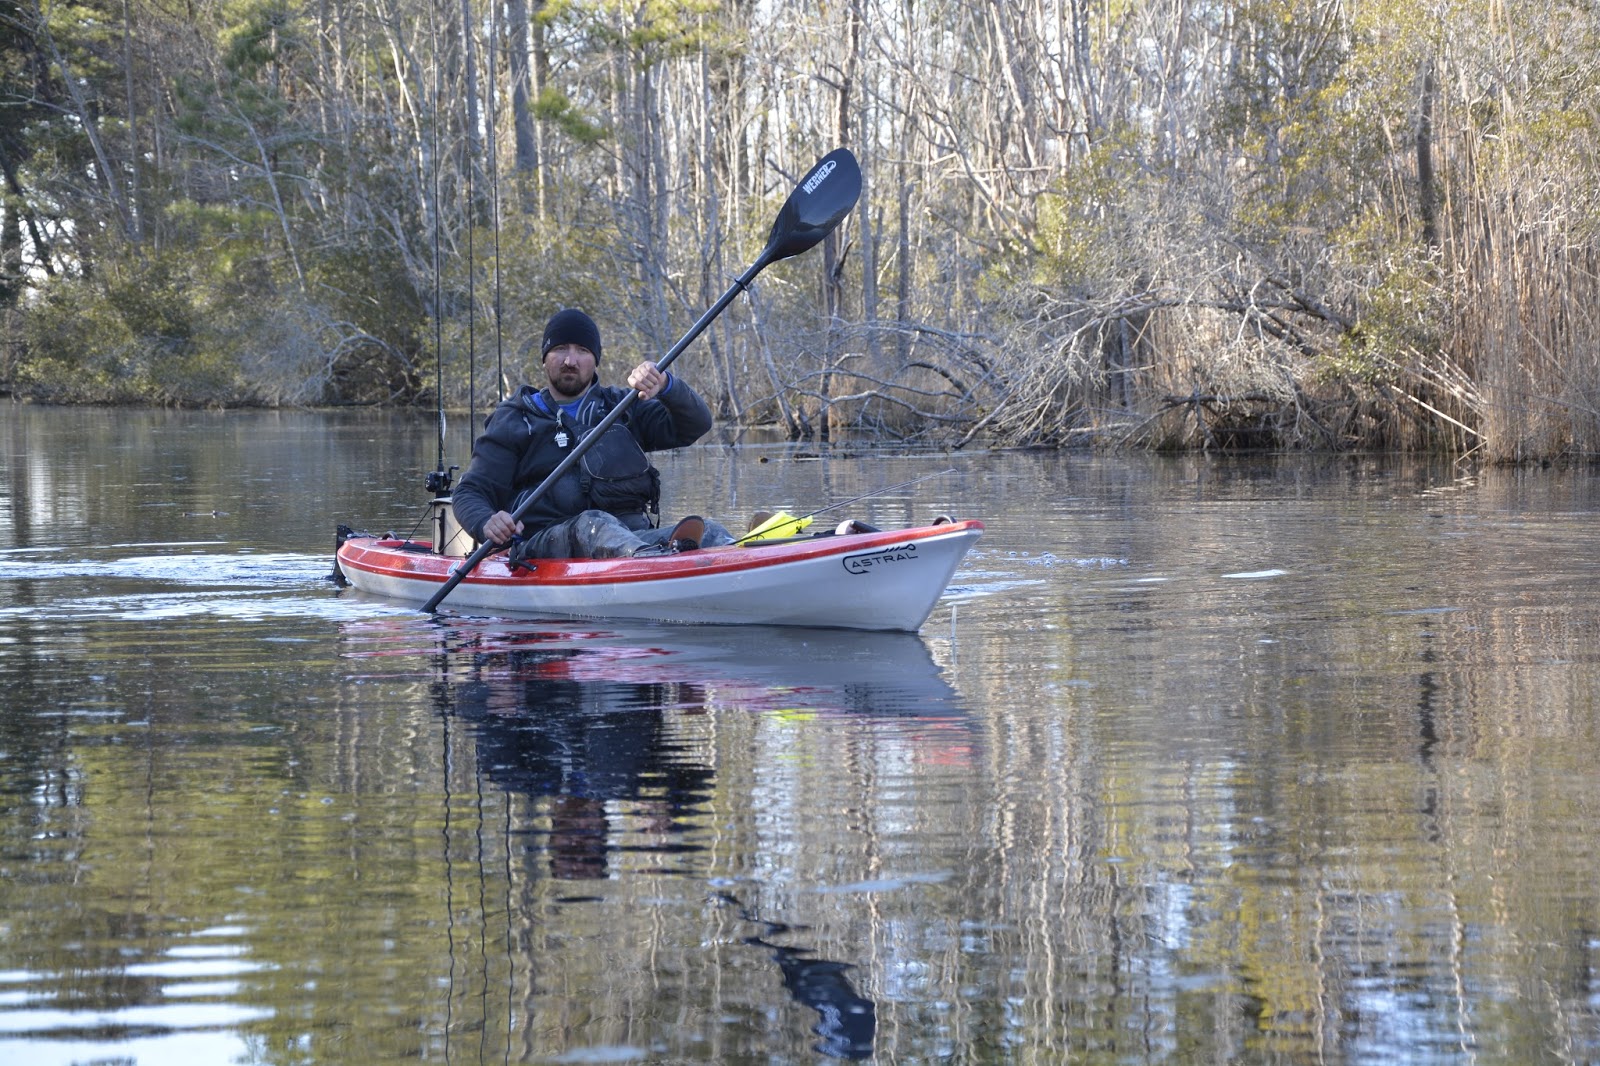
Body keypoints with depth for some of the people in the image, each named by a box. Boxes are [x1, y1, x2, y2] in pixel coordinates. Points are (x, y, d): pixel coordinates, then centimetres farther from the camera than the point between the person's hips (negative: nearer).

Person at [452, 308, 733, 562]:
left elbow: (696, 424, 12)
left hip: (635, 540, 4)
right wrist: (487, 523, -16)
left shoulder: (621, 407, 23)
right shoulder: (514, 422, 16)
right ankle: (662, 561, -71)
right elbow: (470, 493, 10)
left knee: (709, 533, -24)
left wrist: (666, 385, -11)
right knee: (592, 524, -40)